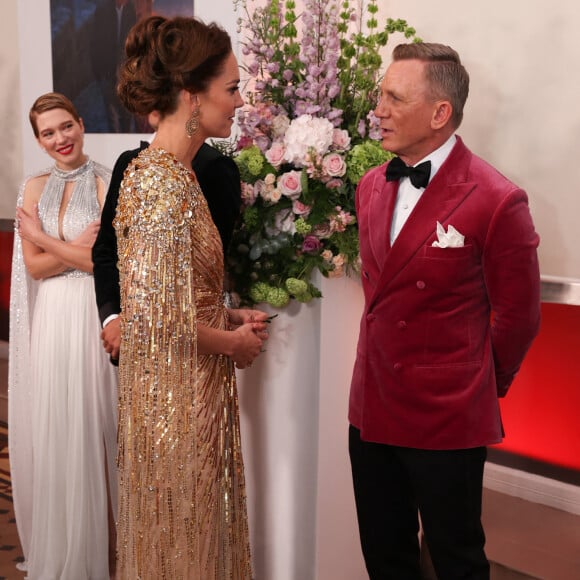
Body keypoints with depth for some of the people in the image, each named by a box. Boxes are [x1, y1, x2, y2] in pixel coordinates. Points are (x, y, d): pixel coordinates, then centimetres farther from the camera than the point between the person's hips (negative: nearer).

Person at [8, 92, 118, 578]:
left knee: (92, 425, 2)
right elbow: (33, 266, 3)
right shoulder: (35, 188, 9)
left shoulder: (108, 183, -5)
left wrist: (42, 237, -6)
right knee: (51, 428, 10)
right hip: (50, 319, 4)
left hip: (95, 315, -4)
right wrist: (79, 248, -10)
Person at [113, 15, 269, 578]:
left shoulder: (159, 169, 8)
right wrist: (234, 342, -11)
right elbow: (158, 315, -26)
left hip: (185, 393, 9)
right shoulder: (165, 183, -21)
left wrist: (230, 316, 6)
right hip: (177, 399, -9)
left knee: (192, 532, 22)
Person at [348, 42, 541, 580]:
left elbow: (517, 315, -6)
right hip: (372, 410, 6)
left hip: (446, 419, -6)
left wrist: (481, 387, 6)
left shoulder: (496, 201, -16)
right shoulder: (372, 186, 5)